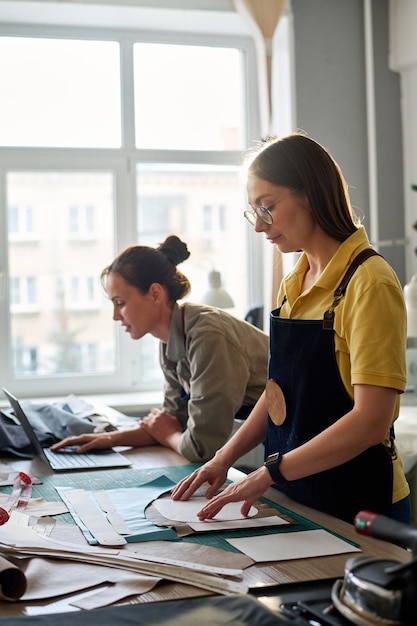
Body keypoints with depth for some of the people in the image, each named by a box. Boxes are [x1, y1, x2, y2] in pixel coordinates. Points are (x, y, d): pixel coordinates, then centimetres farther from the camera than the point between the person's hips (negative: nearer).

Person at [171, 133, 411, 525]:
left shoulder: (369, 283, -18)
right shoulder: (293, 285, 6)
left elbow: (370, 421, -24)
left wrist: (270, 472, -23)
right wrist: (225, 458, 2)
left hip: (357, 506, -7)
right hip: (294, 497, 7)